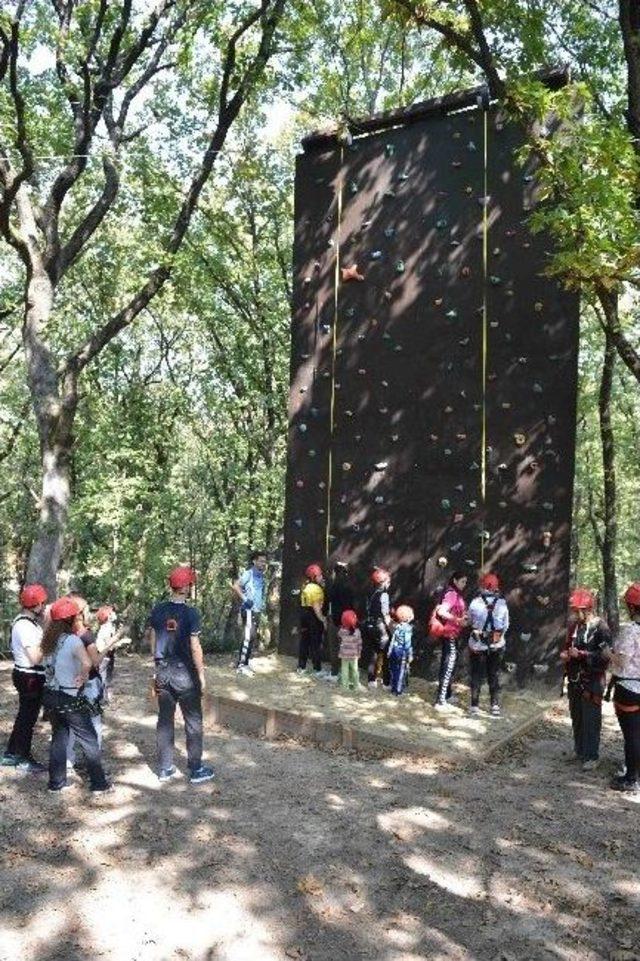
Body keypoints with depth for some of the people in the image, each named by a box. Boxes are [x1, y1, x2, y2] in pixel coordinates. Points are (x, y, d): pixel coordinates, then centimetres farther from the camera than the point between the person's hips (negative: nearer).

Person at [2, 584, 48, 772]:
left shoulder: (27, 622, 8)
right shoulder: (25, 626, -24)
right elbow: (35, 658, -27)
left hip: (29, 676, 10)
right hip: (30, 677, -10)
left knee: (24, 715, 20)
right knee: (28, 717, 4)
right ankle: (24, 758, 18)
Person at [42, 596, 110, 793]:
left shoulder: (50, 639, 4)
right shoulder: (73, 640, -19)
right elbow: (87, 663, -34)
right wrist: (82, 676, -16)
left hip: (51, 695, 7)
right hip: (69, 699, -7)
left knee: (58, 738, 18)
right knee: (89, 740, 6)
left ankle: (56, 782, 23)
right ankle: (99, 783, 12)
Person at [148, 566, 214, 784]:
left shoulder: (158, 610, 0)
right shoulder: (190, 613, -17)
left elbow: (152, 639, 7)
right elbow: (195, 647, -16)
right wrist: (201, 674, -7)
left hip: (163, 671, 5)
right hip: (185, 673, -5)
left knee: (165, 720, 14)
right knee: (193, 722, 7)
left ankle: (165, 768, 23)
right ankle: (196, 770, 15)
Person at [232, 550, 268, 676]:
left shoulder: (262, 577, 16)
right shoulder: (248, 573, -8)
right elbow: (235, 586, -17)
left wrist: (262, 607, 14)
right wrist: (245, 599, -18)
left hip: (258, 611, 8)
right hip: (249, 610, -8)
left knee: (252, 637, 11)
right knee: (248, 636, -14)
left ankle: (245, 663, 18)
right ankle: (241, 664, -11)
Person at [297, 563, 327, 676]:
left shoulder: (305, 586, 9)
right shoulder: (316, 588, -18)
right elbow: (316, 607, -22)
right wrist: (323, 620, -19)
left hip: (304, 615, 8)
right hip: (314, 617, -8)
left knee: (304, 642, 15)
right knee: (316, 644, 0)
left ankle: (301, 667, 22)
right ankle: (317, 670, 4)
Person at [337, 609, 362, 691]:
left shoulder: (341, 631, -15)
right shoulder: (357, 631, -14)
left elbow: (339, 642, 1)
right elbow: (359, 644, -5)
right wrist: (359, 652, 7)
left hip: (344, 654, -1)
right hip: (354, 654, 1)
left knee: (344, 670, 11)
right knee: (355, 669, 14)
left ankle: (345, 685, 15)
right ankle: (356, 685, 22)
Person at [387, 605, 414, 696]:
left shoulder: (397, 626, 2)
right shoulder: (408, 628, -16)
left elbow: (392, 640, 6)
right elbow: (408, 643, -17)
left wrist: (389, 651, 13)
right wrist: (410, 655, -12)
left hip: (395, 650, 6)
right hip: (403, 651, -6)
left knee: (394, 669, 16)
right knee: (401, 671, 5)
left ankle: (393, 688, 26)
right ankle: (398, 690, 9)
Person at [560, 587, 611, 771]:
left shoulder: (600, 627, -14)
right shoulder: (573, 624, 7)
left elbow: (605, 656, -17)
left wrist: (580, 654, -22)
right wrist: (564, 654, 0)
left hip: (592, 683, -7)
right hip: (574, 680, 7)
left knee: (591, 720, 0)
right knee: (576, 718, 16)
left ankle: (591, 756, 11)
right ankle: (579, 751, 30)